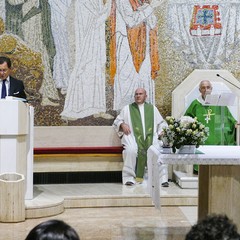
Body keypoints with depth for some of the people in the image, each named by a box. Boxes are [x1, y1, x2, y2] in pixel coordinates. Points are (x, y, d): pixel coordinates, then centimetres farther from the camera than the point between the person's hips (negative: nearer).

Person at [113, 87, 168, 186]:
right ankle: (129, 177, -26)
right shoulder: (127, 109, 21)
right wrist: (122, 124, -4)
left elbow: (161, 123, 22)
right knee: (131, 150, -35)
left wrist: (162, 131, 1)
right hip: (133, 137, -1)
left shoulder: (152, 108, 23)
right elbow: (116, 122, 18)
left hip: (151, 137, 1)